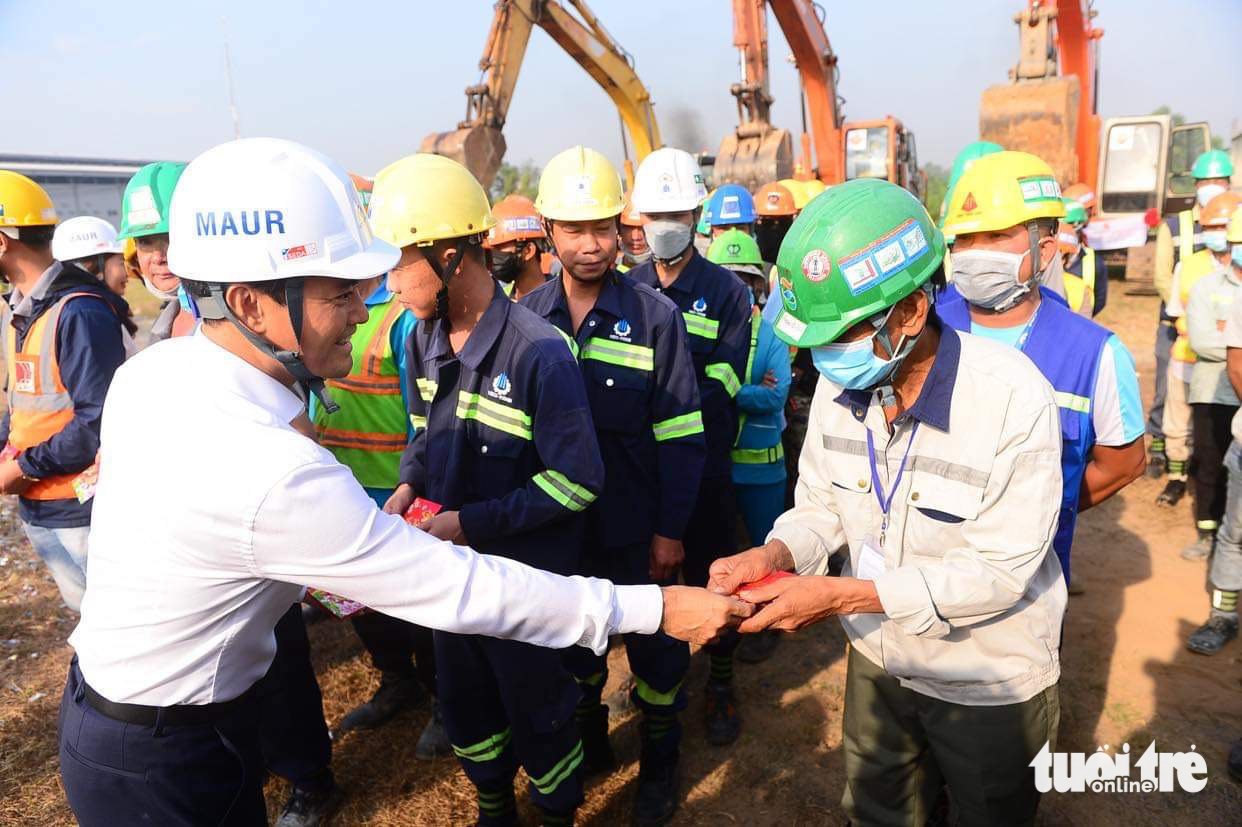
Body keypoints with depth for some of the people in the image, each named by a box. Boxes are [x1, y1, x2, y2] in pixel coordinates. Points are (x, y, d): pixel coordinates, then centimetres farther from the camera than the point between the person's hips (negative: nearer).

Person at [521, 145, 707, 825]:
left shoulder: (654, 315, -11)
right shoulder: (528, 315, -3)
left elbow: (681, 434, -10)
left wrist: (670, 531, -11)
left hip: (638, 530, -2)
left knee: (655, 647, 13)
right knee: (573, 640, 21)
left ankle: (659, 764, 38)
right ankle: (588, 741, 47)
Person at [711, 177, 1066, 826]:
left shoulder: (1012, 398, -29)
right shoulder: (840, 383, -12)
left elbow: (999, 572, -28)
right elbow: (821, 503, -2)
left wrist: (841, 595, -34)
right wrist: (776, 554, -24)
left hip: (987, 683, -4)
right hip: (878, 660, 5)